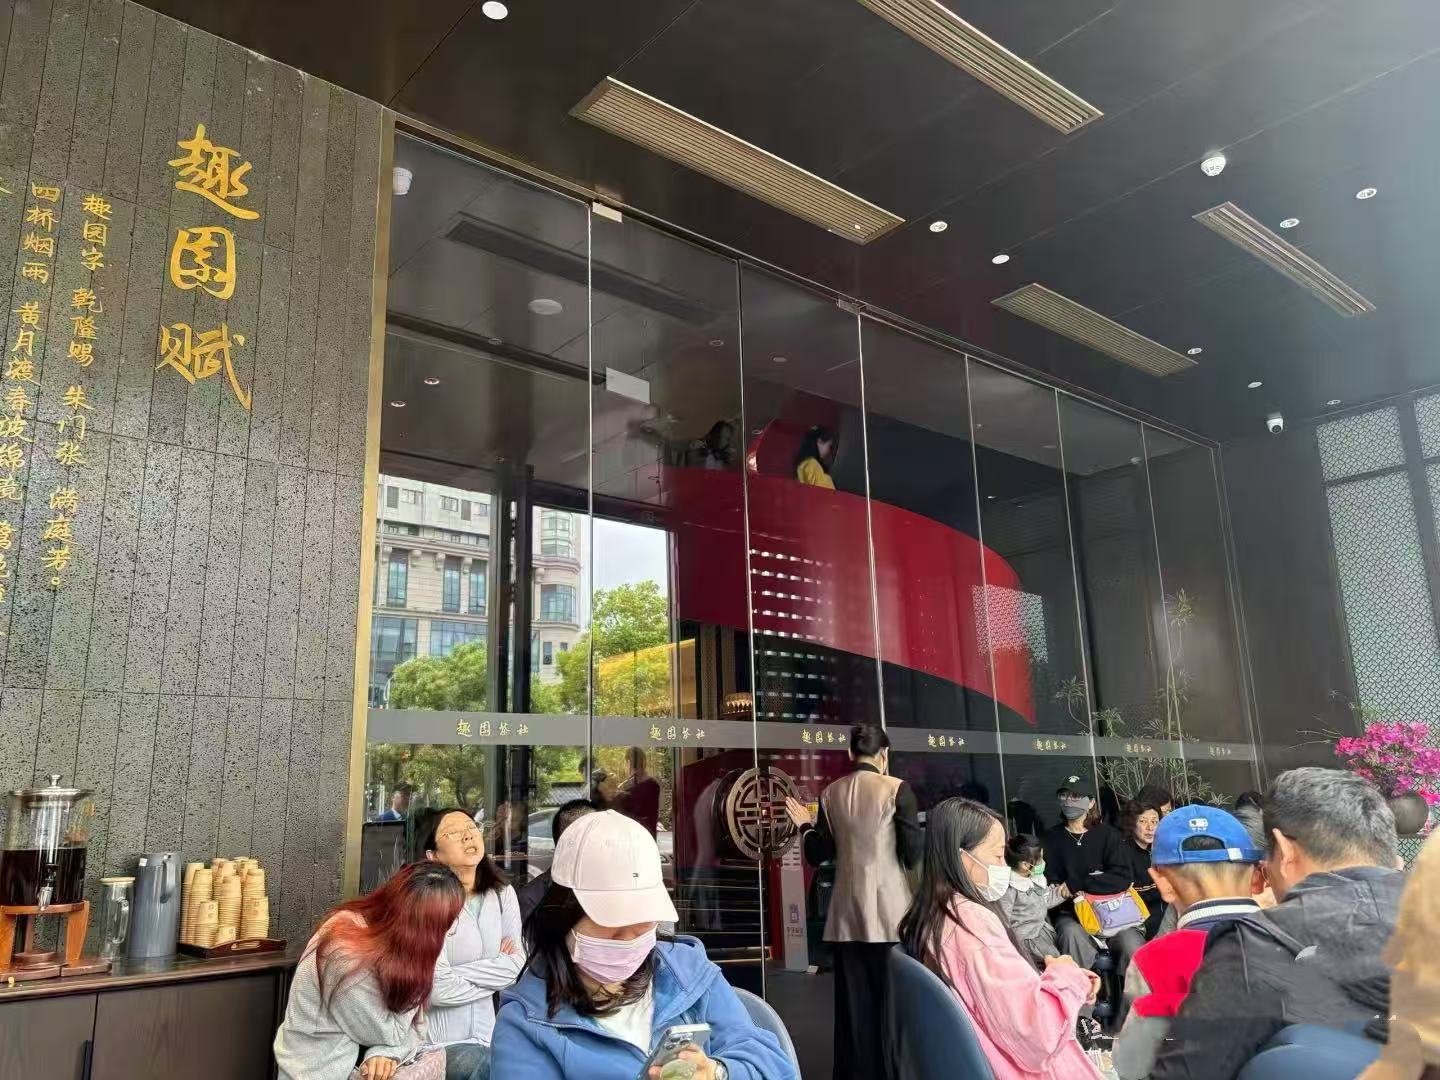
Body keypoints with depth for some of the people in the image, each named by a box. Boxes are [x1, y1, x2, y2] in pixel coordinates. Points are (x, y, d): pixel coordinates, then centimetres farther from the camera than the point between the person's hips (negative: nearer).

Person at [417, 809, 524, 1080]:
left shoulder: (502, 893, 2)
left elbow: (518, 964, -6)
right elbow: (438, 988, -20)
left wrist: (459, 973, -15)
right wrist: (494, 969, -7)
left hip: (490, 1035, 4)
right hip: (440, 1043, -4)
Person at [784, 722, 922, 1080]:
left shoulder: (831, 794, 5)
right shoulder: (896, 789, -6)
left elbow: (817, 855, 8)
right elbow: (913, 854, -9)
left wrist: (805, 825, 24)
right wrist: (929, 831, 10)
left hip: (846, 914, 4)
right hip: (889, 912, -3)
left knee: (853, 1003, 10)